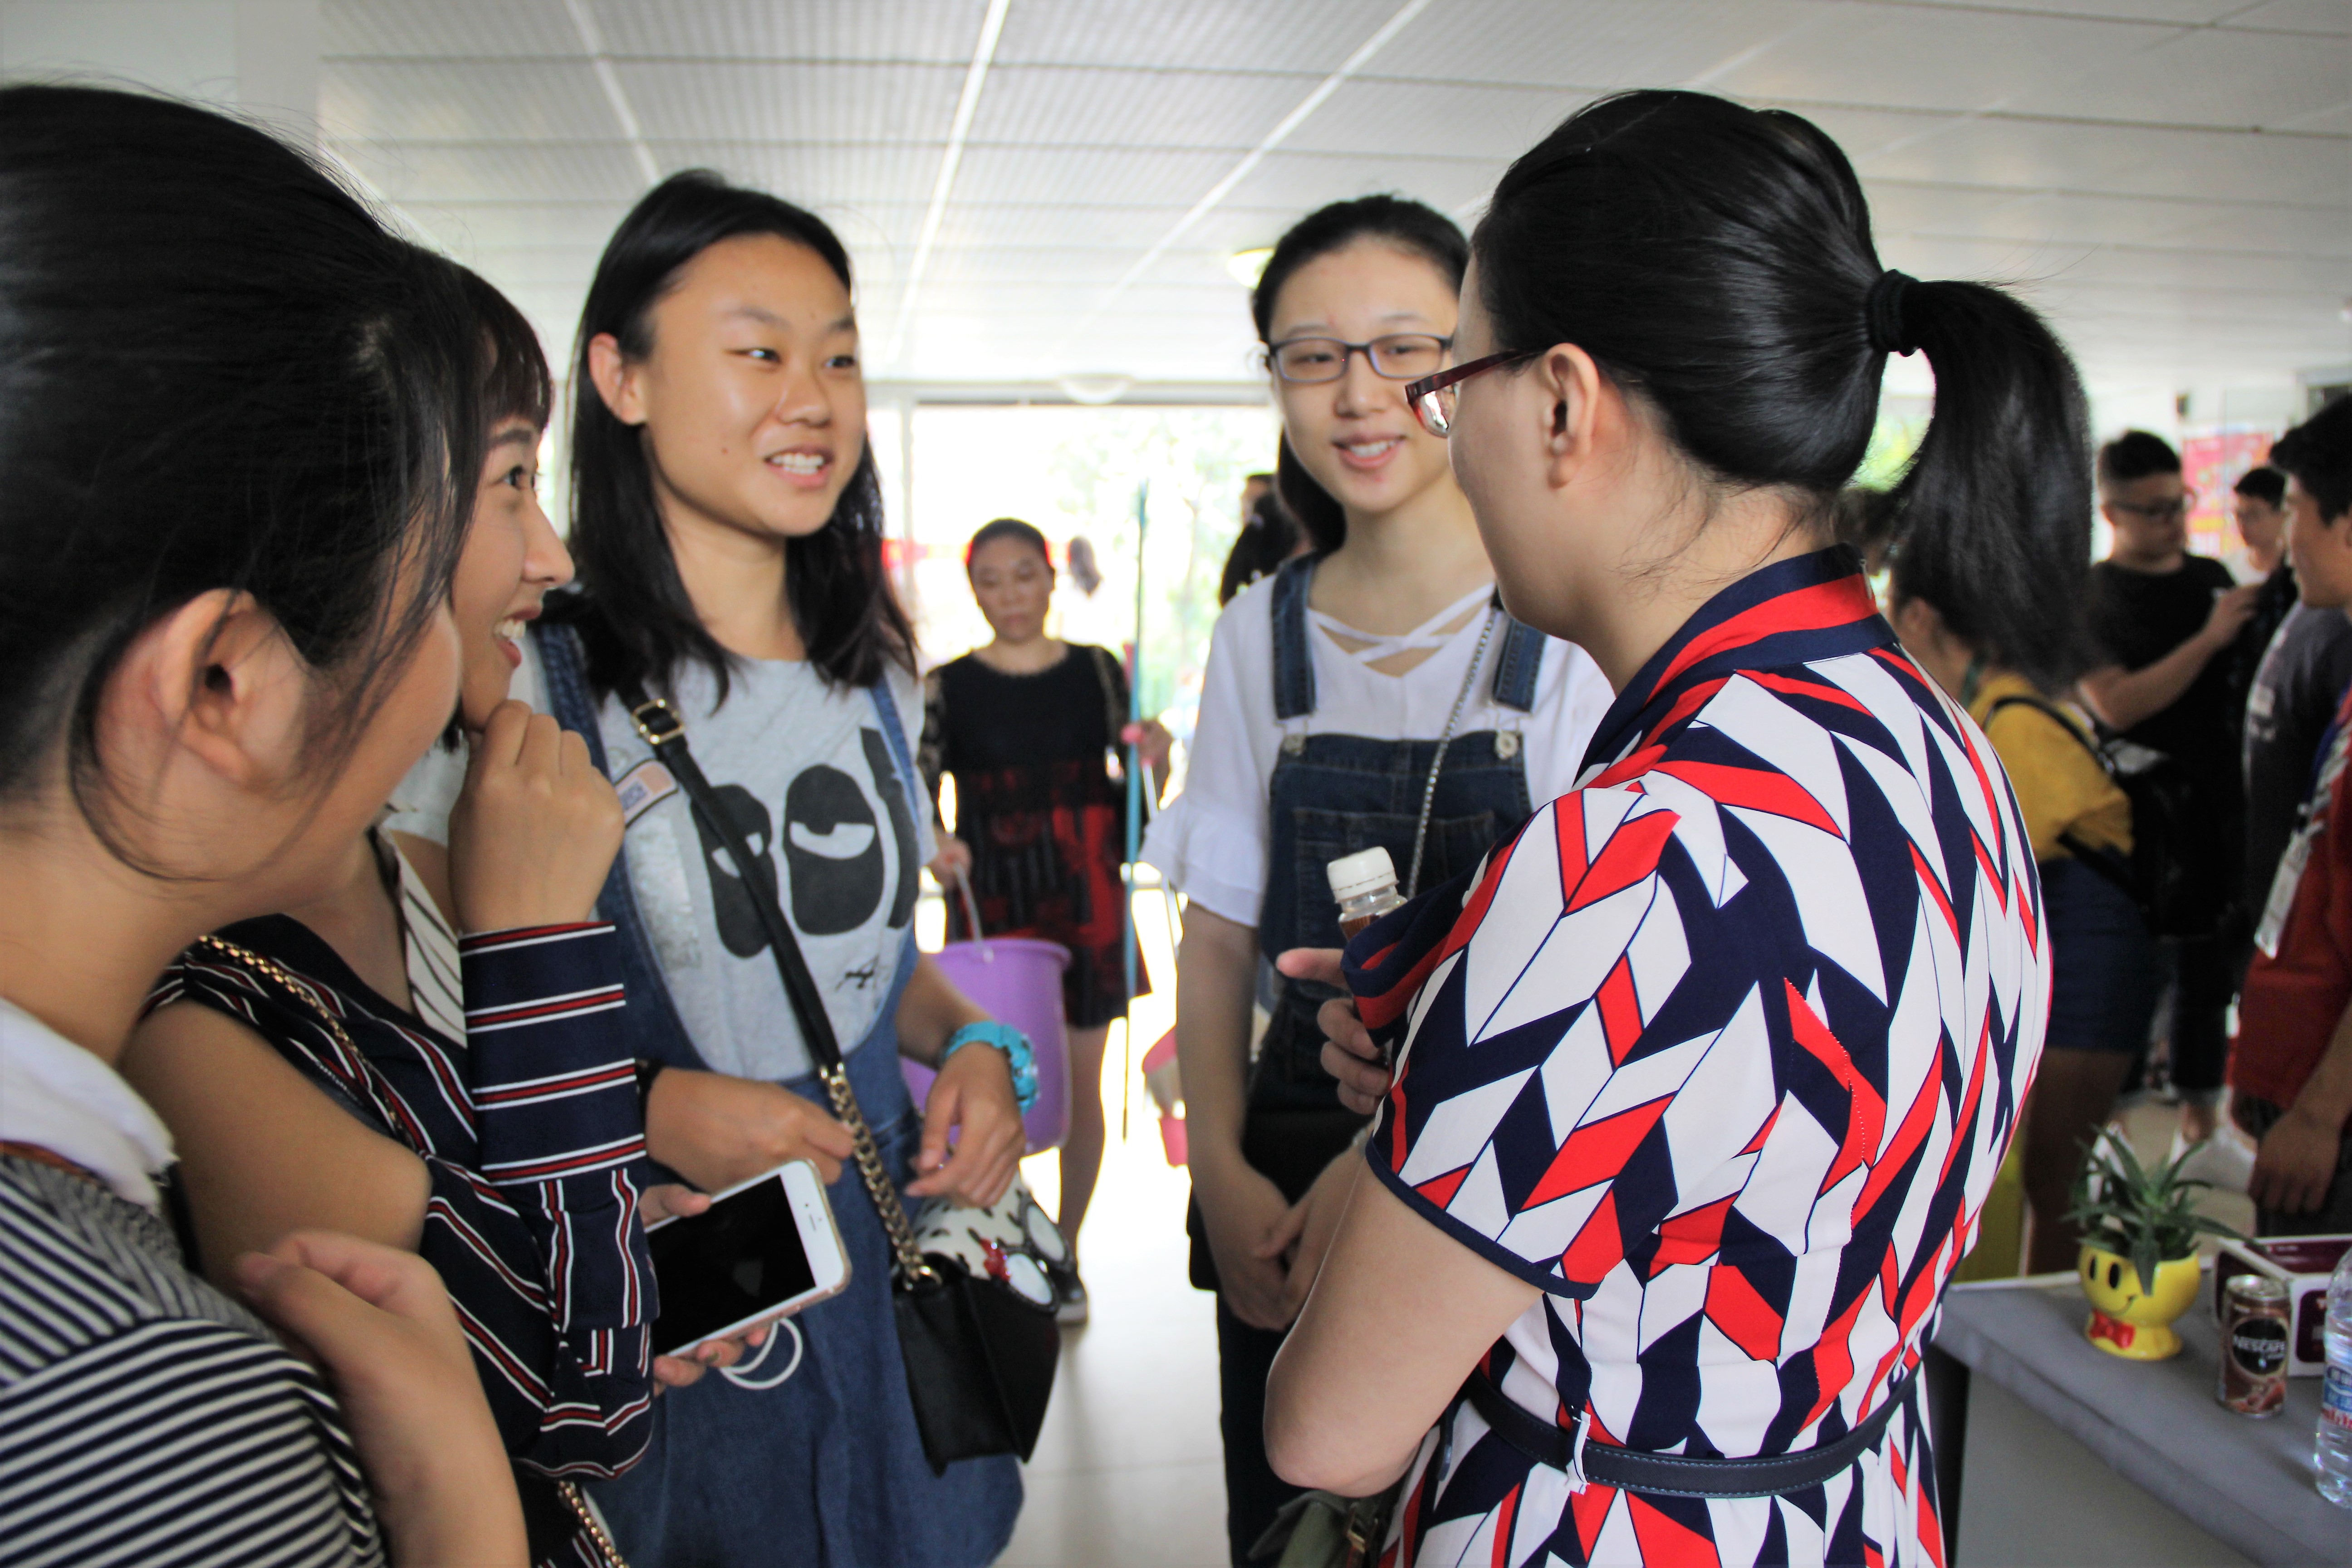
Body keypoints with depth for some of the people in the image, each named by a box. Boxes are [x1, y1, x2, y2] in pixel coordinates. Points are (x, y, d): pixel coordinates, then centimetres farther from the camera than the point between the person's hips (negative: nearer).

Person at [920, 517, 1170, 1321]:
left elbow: (1139, 798, 7)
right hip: (990, 907, -1)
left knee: (1080, 1085, 8)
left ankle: (1064, 1254, 26)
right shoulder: (947, 687, 2)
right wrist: (934, 849, -22)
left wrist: (1154, 758, -15)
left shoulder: (1099, 672, 5)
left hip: (1084, 902, 1)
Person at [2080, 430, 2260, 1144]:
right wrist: (2209, 638, -21)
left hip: (2220, 810, 5)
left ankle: (2199, 1108, 26)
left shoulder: (2212, 576, 11)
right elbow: (2118, 705, -19)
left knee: (2212, 966, 12)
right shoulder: (2089, 597, -7)